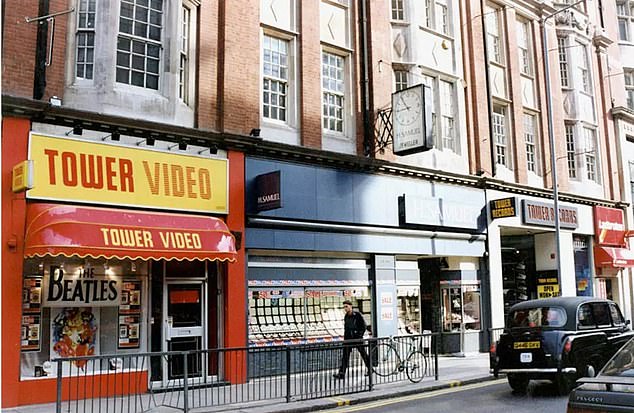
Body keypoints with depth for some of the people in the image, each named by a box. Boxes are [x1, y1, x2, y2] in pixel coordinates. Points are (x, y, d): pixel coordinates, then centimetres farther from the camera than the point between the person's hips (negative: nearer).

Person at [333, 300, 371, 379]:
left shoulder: (357, 315, -9)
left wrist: (360, 335, -11)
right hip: (348, 339, 5)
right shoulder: (346, 317, 9)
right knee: (345, 356, -3)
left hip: (357, 339, -5)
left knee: (363, 354, 8)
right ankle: (341, 373, -5)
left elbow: (364, 326, -6)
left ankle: (370, 369, 25)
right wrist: (345, 337, 13)